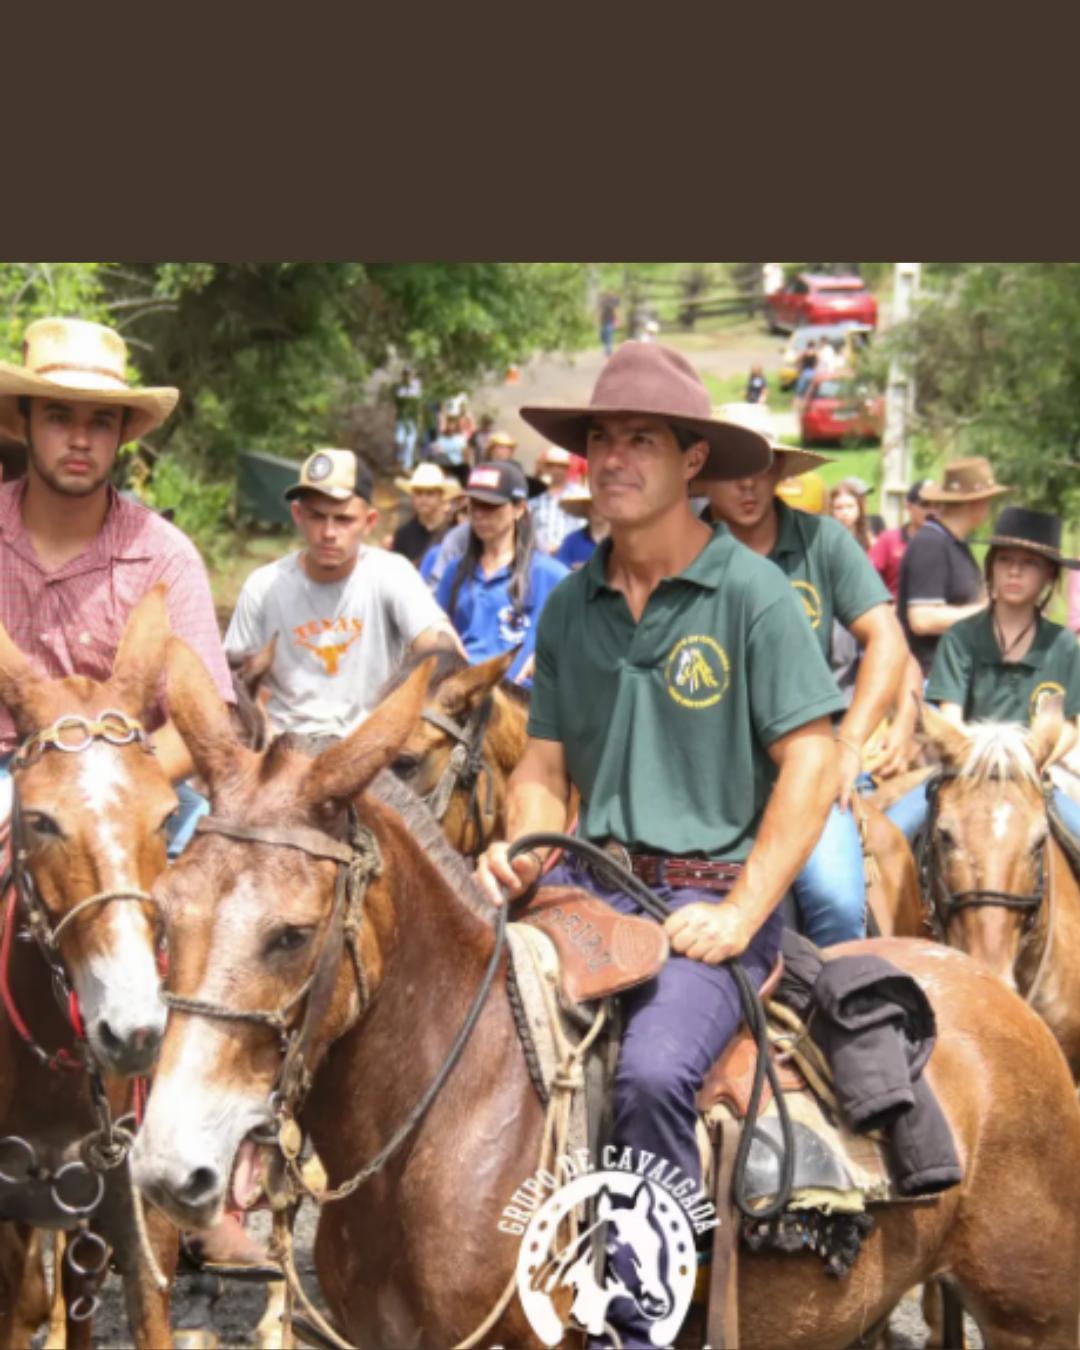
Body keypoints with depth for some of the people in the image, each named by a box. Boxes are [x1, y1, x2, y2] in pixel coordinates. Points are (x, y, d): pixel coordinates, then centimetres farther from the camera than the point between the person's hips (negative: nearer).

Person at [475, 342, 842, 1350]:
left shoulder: (752, 594, -5)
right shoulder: (570, 606, 11)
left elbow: (810, 764, -9)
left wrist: (741, 914, -15)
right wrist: (521, 850, -5)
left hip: (712, 892, -5)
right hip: (589, 881, 6)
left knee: (652, 1069, -31)